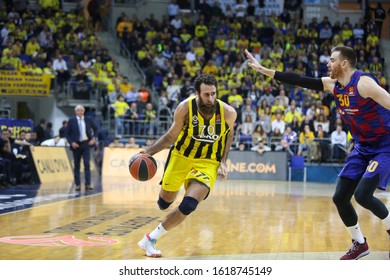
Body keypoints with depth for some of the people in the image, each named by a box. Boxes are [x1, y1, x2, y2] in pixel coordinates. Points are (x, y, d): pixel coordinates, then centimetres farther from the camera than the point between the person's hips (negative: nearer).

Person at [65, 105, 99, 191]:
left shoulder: (88, 119, 2)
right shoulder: (71, 120, -3)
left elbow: (95, 128, 16)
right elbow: (67, 133, 1)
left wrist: (94, 138, 4)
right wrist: (71, 142, -11)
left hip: (86, 144, 0)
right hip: (76, 145, 0)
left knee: (87, 164, -9)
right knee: (76, 165, 5)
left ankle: (88, 184, -9)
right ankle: (77, 184, 12)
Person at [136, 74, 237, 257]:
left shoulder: (227, 112, -18)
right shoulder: (185, 108, -20)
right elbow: (171, 136, -5)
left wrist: (223, 161, -2)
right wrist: (148, 152, -17)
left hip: (208, 162, -1)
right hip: (181, 156, 1)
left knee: (188, 206, -20)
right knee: (164, 203, 8)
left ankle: (151, 239, -4)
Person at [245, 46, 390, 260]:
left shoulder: (363, 83, -22)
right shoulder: (333, 85, 1)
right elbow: (299, 80, 5)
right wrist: (263, 70, 4)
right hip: (362, 147, 8)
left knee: (362, 195, -21)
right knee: (340, 197, 3)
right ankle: (359, 244, 20)